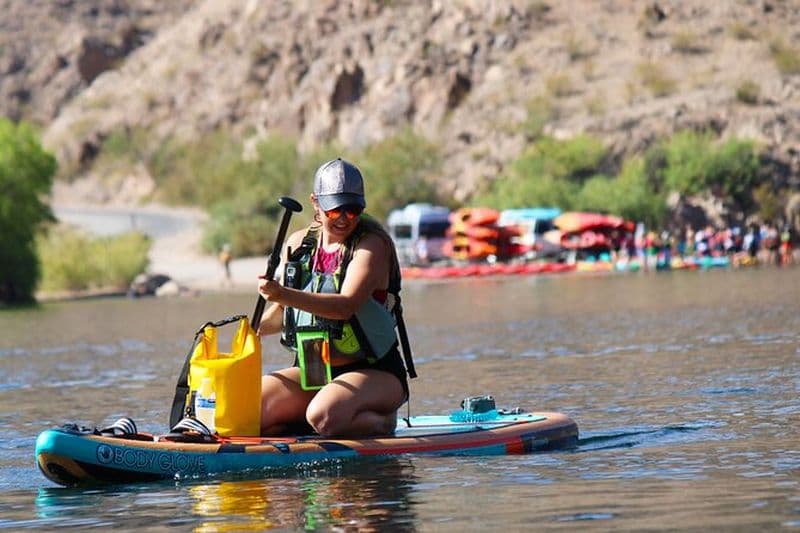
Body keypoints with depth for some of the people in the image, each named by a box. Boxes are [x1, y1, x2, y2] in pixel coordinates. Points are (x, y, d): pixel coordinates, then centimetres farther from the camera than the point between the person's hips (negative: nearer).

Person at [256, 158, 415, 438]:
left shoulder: (372, 244, -12)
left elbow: (346, 306, -28)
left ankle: (382, 421, -3)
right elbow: (282, 311, 15)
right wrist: (253, 329, -7)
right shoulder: (298, 244, 7)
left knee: (323, 416, -36)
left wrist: (285, 295, -40)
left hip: (373, 372, -6)